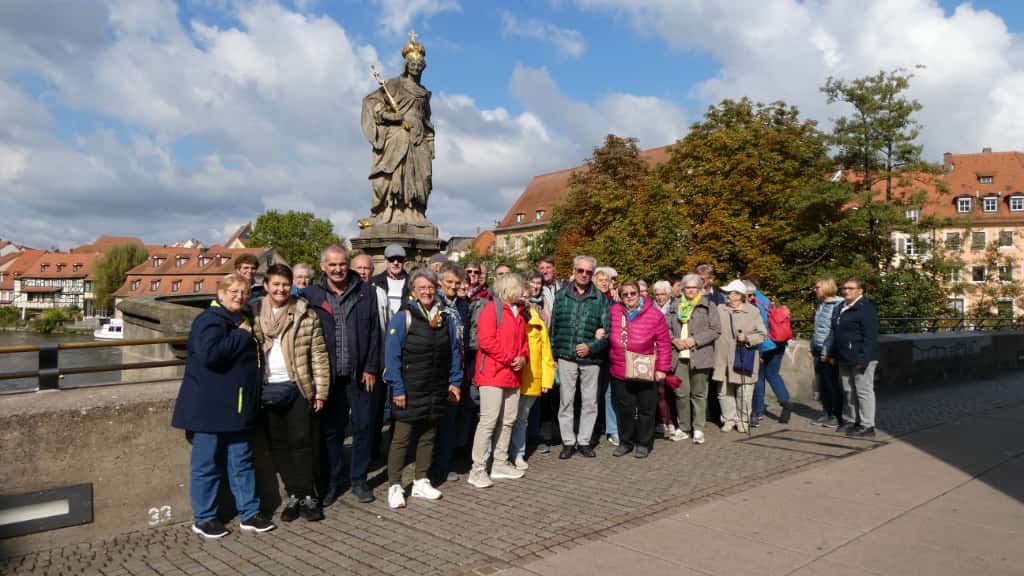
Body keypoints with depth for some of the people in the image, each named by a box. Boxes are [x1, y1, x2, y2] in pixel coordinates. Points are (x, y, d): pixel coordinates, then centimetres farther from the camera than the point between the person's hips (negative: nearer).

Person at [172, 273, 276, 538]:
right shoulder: (210, 320, -13)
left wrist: (248, 335, 13)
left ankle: (249, 513, 19)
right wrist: (242, 335, -21)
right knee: (207, 464, 3)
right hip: (210, 407, -9)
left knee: (242, 460, 12)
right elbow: (210, 353, -31)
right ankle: (203, 518, 17)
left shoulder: (240, 321, 15)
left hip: (236, 407, 9)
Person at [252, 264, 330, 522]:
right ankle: (293, 495, 21)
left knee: (302, 441, 0)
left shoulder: (306, 315, -2)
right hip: (268, 389, 3)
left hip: (299, 387, -3)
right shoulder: (254, 315, 5)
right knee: (278, 443, 9)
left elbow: (318, 355, -2)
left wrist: (321, 391, -6)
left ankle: (307, 495, 12)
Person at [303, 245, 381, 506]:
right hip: (329, 376, 0)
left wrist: (371, 368, -4)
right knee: (330, 430, 8)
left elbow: (374, 332, 1)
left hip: (360, 374, 1)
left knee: (364, 426, 7)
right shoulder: (312, 295, 0)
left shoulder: (366, 291, 2)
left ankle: (358, 480, 23)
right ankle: (331, 482, 23)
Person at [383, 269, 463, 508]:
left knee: (428, 437, 13)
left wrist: (454, 381, 7)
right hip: (410, 392, -5)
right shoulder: (402, 318, -8)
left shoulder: (446, 320, 9)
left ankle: (421, 482, 26)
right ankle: (394, 486, 10)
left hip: (437, 391, 5)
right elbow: (392, 356, -10)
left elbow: (454, 353, 14)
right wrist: (397, 389, -14)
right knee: (402, 438, -1)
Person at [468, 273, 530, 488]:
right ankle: (478, 470, -5)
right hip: (492, 374, -9)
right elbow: (486, 340, -19)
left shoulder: (519, 313, 18)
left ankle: (500, 464, 23)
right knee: (489, 419, -10)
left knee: (508, 420, 12)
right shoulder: (492, 309, -9)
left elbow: (524, 340, 22)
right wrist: (509, 359, -15)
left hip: (512, 375, 9)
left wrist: (523, 358, 1)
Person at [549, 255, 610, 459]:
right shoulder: (561, 295, 5)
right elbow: (554, 326, 6)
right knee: (566, 401, 4)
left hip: (591, 358, 0)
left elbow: (607, 329, 1)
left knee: (590, 402, 7)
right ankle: (568, 441, 15)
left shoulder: (600, 298, 3)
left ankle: (584, 440, 20)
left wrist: (591, 347, -12)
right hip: (566, 357, 0)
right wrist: (554, 352, 0)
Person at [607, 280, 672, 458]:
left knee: (646, 409, 9)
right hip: (620, 372, 2)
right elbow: (608, 338, 15)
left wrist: (662, 368, -8)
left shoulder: (654, 314, -9)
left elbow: (664, 343, -6)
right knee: (624, 408, 12)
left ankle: (643, 443, 23)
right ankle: (625, 441, 27)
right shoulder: (613, 312, -1)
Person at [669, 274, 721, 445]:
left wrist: (695, 340, -11)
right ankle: (684, 428, 15)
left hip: (699, 356, -3)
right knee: (681, 393, 3)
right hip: (679, 356, 3)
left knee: (698, 394, 0)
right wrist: (674, 340, -5)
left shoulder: (709, 306, 5)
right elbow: (667, 328, 15)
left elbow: (716, 330, -3)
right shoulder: (676, 307, 18)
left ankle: (698, 429, 8)